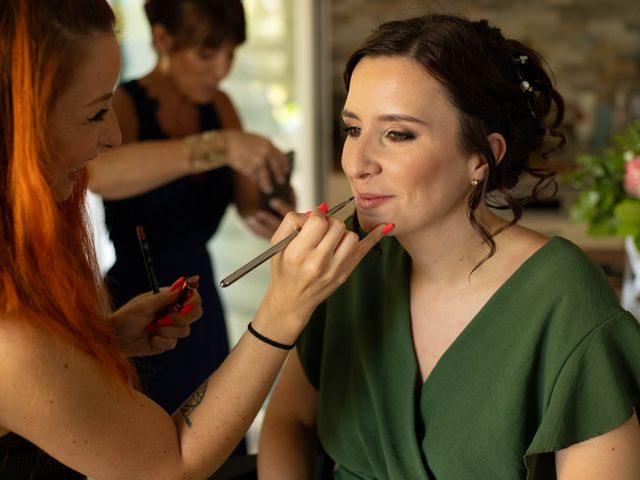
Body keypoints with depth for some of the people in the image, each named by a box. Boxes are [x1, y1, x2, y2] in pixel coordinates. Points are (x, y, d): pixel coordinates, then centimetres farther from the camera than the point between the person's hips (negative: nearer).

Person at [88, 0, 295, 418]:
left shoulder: (219, 108, 3)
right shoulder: (125, 106, -16)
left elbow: (250, 203, 0)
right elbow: (98, 172, -39)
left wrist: (270, 217, -23)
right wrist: (217, 147, -48)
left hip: (202, 305, 6)